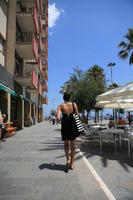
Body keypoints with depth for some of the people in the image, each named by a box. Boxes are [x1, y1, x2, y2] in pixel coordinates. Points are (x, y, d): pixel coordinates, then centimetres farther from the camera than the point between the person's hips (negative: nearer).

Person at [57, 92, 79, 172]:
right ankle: (72, 164, 19)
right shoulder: (74, 104, -1)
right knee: (73, 146, 14)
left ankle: (68, 160, 8)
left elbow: (58, 118, -13)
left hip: (64, 127, 0)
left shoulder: (60, 106, -3)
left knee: (66, 144, 22)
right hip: (73, 126, 0)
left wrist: (60, 122, 6)